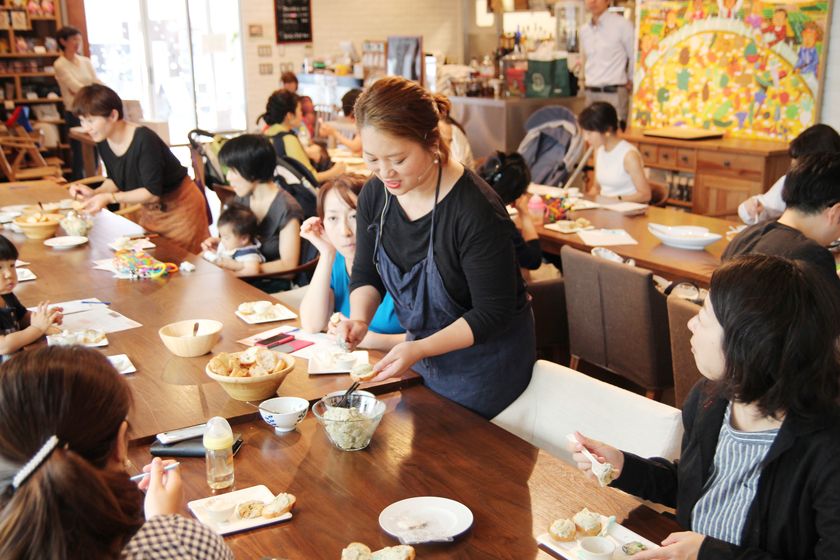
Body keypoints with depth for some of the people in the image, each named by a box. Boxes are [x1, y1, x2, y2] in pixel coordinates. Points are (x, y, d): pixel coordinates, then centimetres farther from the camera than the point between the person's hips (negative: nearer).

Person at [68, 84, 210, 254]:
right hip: (150, 210, 7)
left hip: (179, 206, -7)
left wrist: (109, 198, -32)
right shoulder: (103, 142, -6)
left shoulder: (144, 140, -29)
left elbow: (153, 192, -29)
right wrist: (94, 193, -11)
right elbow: (115, 180, 8)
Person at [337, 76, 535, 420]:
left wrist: (420, 349, -33)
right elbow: (366, 275, 2)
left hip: (484, 362, -6)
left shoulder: (475, 210, -30)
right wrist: (360, 318, -18)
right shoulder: (375, 195, -9)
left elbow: (493, 313, -25)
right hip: (424, 351, 6)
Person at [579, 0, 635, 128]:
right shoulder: (584, 30, 11)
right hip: (590, 93, 6)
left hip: (614, 92, -6)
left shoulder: (622, 25, -8)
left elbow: (635, 56, -2)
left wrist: (630, 81, 5)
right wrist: (584, 78, 16)